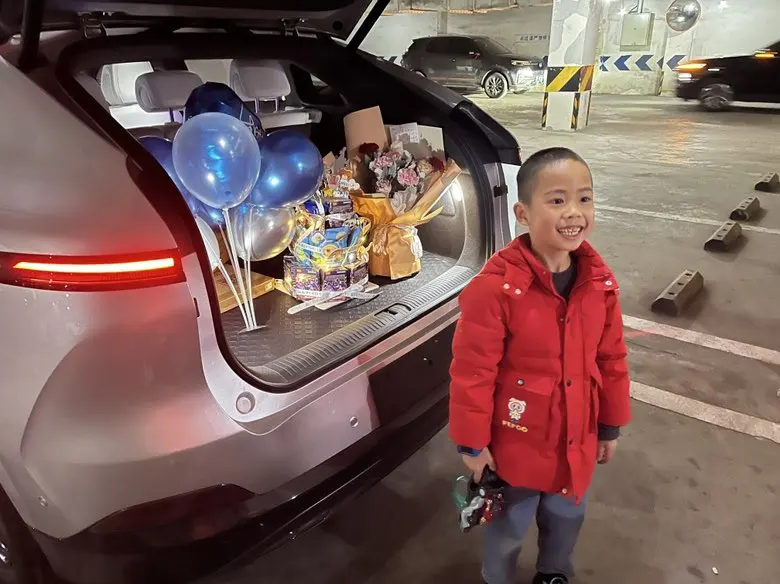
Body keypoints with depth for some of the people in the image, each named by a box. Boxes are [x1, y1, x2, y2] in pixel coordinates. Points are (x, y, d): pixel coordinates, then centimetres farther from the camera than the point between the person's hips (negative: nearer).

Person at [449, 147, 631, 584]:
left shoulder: (600, 282, -9)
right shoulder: (495, 287, -28)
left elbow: (612, 358, 2)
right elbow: (472, 373, -21)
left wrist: (611, 425, 9)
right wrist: (472, 443, -13)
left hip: (578, 438, 5)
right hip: (517, 441, -5)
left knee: (567, 516, 29)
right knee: (510, 525, 21)